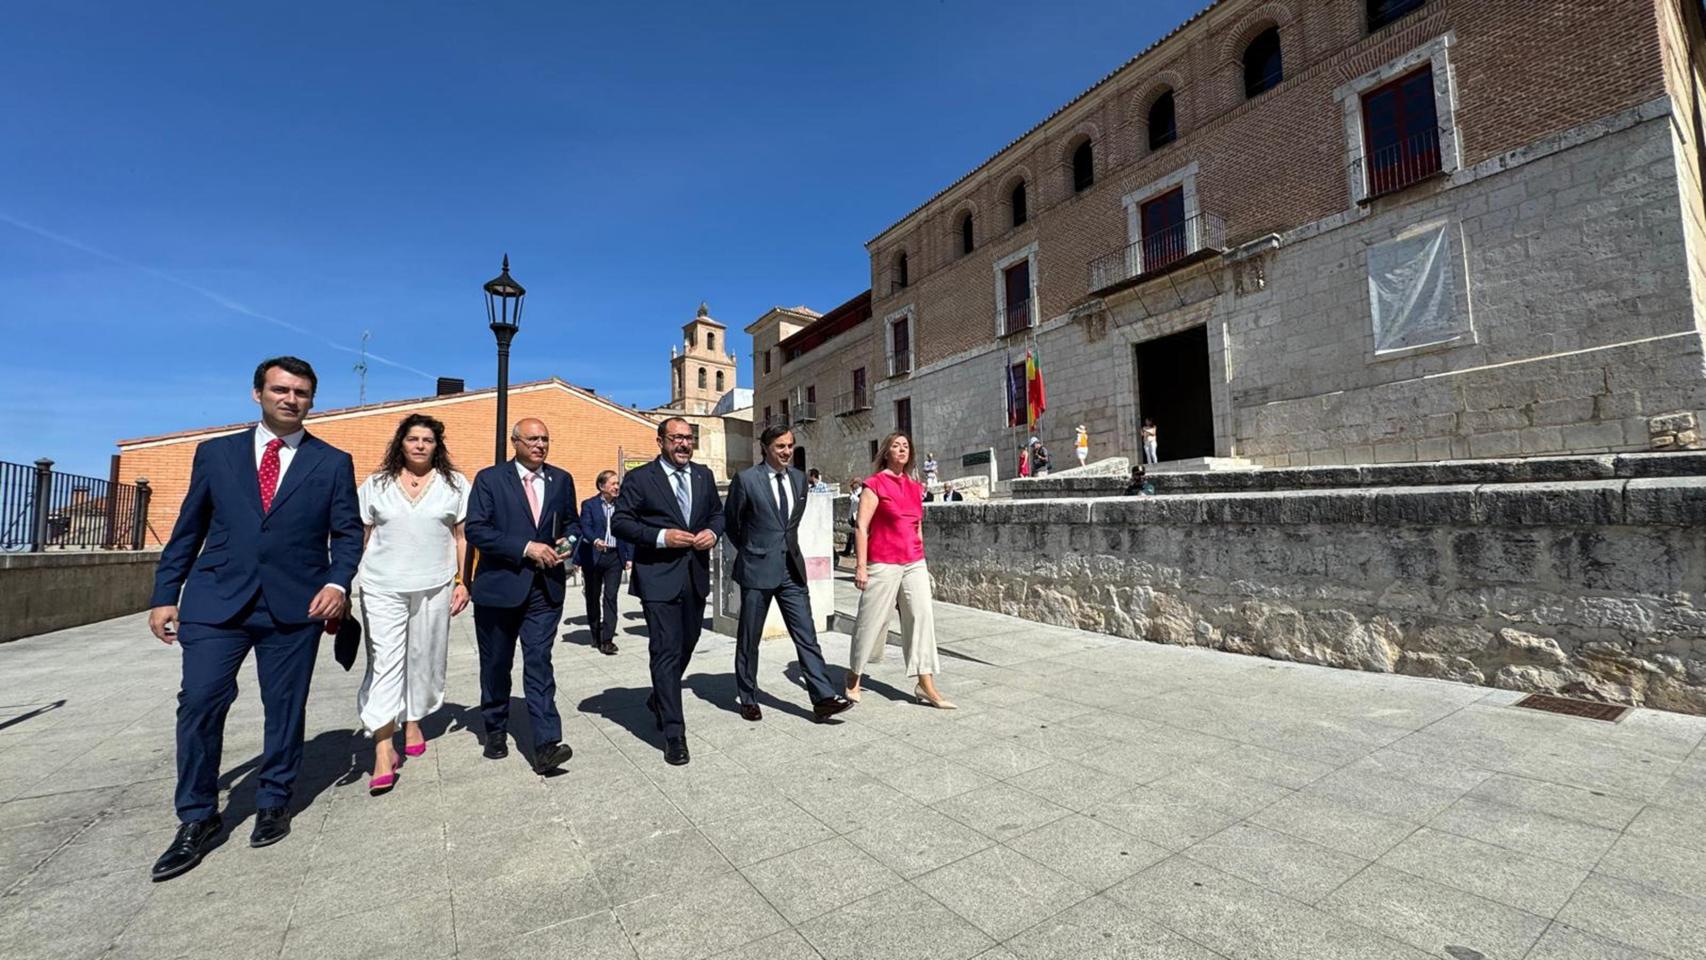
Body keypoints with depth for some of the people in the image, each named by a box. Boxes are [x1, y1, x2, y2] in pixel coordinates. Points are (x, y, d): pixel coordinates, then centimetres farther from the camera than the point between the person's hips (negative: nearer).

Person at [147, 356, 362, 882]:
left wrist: (338, 583, -13)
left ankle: (273, 803, 25)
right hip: (216, 601, 1)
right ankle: (197, 819, 15)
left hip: (295, 604, -1)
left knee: (285, 708, 8)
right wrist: (165, 594, 7)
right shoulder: (215, 453, 10)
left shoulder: (333, 463, 4)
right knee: (200, 703, -3)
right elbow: (188, 529, 11)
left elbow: (348, 532, 2)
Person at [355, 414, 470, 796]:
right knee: (384, 663, -5)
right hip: (383, 588, 0)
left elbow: (463, 538, 5)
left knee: (424, 658, 11)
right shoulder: (376, 484, 7)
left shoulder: (455, 484, 4)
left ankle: (413, 720, 32)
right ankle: (384, 750, -3)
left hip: (434, 586, 1)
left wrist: (464, 582, 0)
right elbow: (362, 536, 8)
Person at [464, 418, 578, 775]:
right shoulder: (489, 479, -2)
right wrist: (526, 548, -19)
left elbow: (570, 523, 18)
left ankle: (546, 745, -7)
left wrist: (566, 544, -4)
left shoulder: (562, 480, 7)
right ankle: (495, 731, 34)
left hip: (545, 588, 1)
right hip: (499, 586, -1)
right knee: (496, 665, 14)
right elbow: (476, 530, -10)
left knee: (539, 663, -5)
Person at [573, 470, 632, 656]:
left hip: (615, 557, 1)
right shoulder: (589, 505, 1)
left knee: (610, 597, -6)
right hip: (593, 557, 0)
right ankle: (595, 634, 30)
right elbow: (585, 527, -12)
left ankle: (607, 639, -5)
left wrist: (629, 557, 3)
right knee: (593, 597, 12)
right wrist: (595, 540, -33)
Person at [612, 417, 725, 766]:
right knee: (666, 653, -4)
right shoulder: (639, 478, -5)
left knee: (686, 646, 19)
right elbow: (620, 522, -7)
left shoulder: (704, 475, 10)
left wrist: (712, 531, -4)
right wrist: (660, 537, -19)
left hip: (696, 576, 6)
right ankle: (674, 734, 6)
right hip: (659, 578, -6)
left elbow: (717, 512, 18)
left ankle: (659, 700, 45)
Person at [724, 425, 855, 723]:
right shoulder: (746, 479, -9)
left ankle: (823, 699, 3)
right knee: (749, 639, 9)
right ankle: (747, 698, 26)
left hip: (792, 568, 4)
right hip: (758, 569, -4)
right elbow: (730, 522, 2)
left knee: (806, 635, 1)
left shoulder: (798, 478, 7)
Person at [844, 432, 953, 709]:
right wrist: (861, 565, -13)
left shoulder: (915, 486, 12)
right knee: (872, 620, 4)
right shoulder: (875, 483, -5)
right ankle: (854, 676, 26)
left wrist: (921, 562, 17)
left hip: (914, 563, 6)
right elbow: (862, 526, -9)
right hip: (883, 563, -5)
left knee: (922, 616, 1)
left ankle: (926, 685, 8)